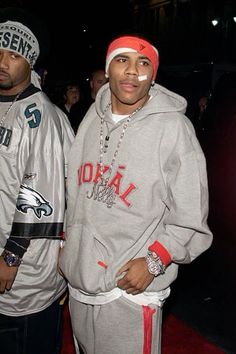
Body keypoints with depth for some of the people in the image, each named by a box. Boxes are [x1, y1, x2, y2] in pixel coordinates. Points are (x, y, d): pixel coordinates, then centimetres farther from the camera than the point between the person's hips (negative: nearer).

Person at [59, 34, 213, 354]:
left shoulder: (173, 126, -13)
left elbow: (190, 216, -10)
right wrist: (68, 244, 13)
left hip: (131, 289, -5)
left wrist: (153, 262, -17)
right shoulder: (93, 117, 3)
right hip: (78, 282, 6)